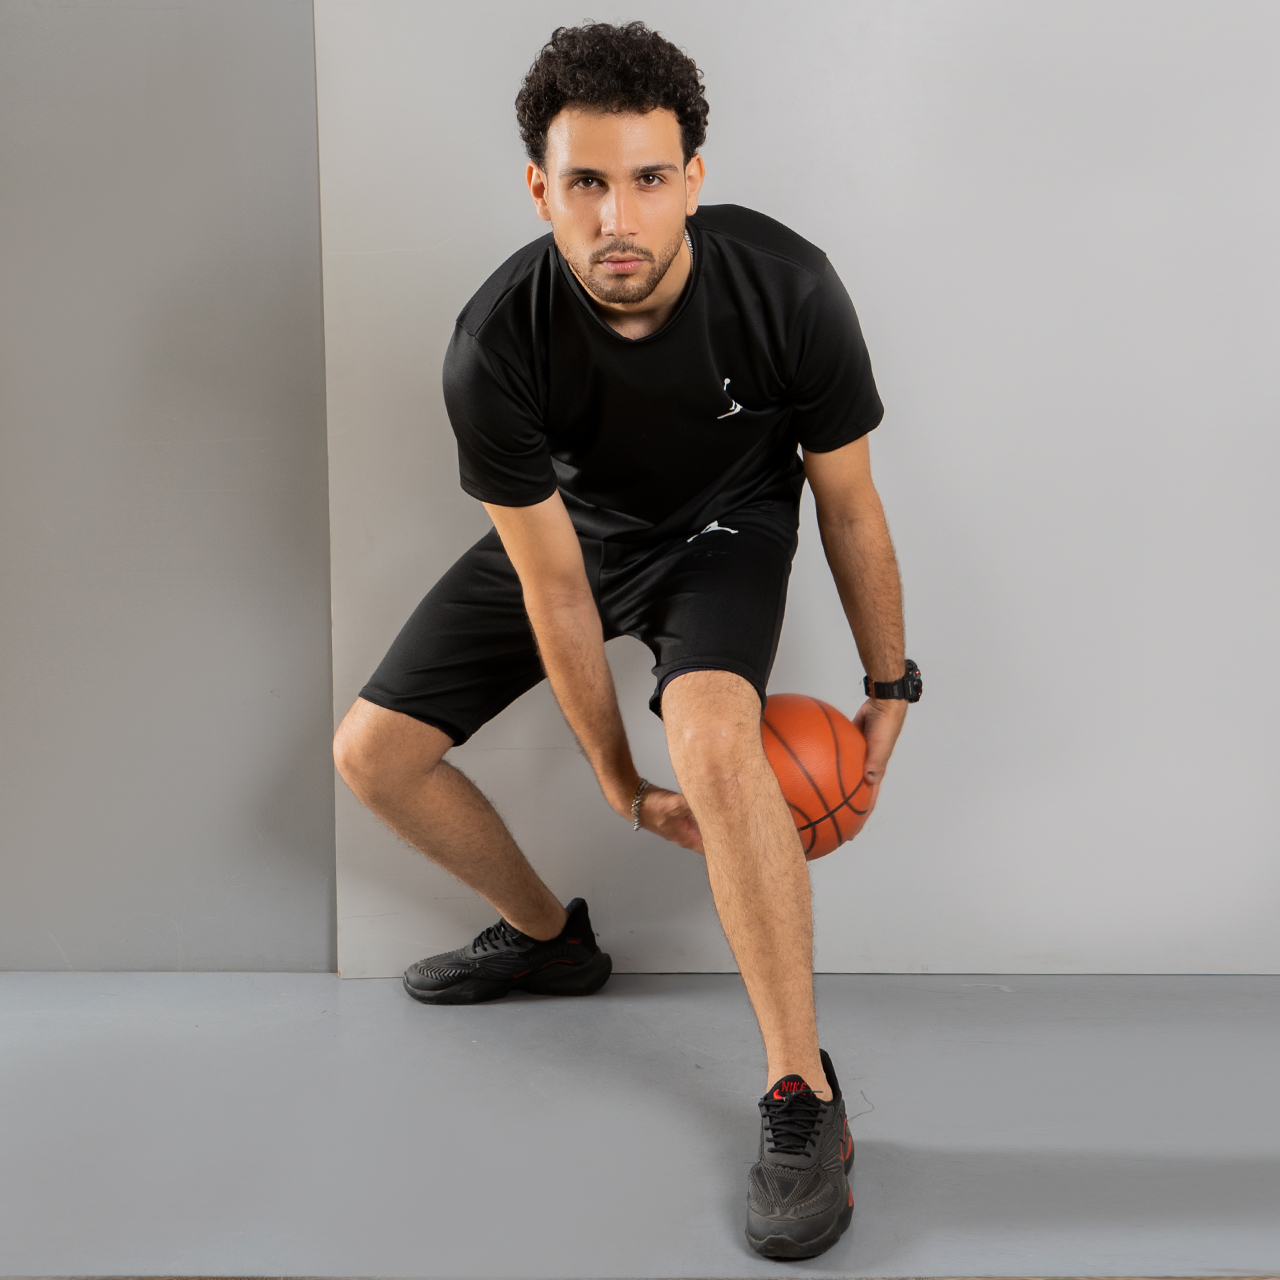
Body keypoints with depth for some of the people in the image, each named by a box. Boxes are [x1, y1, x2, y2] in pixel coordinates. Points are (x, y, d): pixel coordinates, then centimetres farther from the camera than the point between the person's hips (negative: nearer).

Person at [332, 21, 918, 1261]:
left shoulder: (787, 289, -30)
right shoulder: (494, 347, -29)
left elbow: (849, 506, -13)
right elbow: (553, 589, -20)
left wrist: (890, 688, -4)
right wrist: (622, 788, -13)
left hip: (723, 524, -3)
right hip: (571, 523, 3)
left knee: (711, 729, -35)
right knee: (373, 753, -1)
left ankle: (805, 1103, -25)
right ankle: (548, 937, 26)